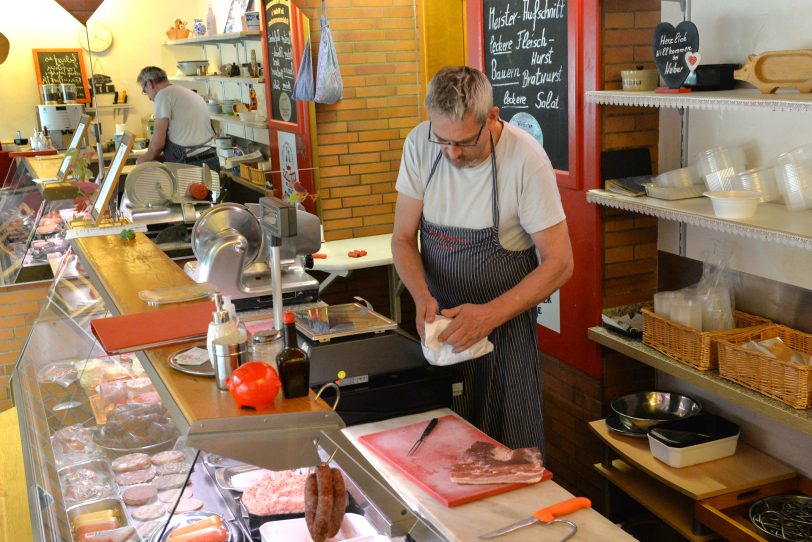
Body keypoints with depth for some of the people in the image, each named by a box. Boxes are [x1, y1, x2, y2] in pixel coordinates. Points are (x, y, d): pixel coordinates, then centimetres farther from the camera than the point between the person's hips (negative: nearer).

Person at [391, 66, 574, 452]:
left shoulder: (526, 159, -20)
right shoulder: (420, 145, -10)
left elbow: (559, 263, -16)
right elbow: (404, 238, -1)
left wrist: (491, 314, -25)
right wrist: (422, 296, -20)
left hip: (506, 322, -3)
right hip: (439, 318, 3)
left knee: (511, 452, 4)